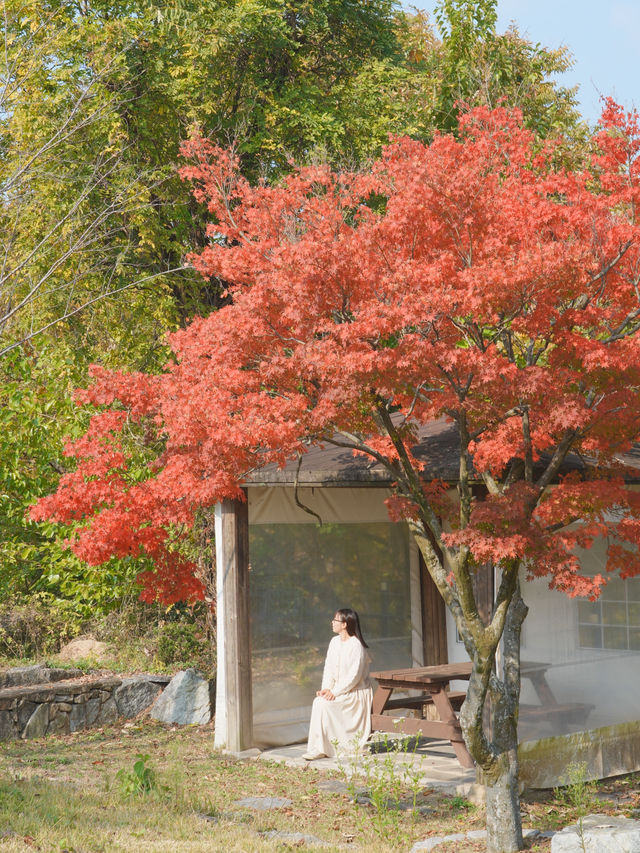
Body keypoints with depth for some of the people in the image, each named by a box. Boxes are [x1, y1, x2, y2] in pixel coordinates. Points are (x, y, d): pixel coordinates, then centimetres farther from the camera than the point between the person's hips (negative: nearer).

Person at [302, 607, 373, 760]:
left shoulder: (356, 645, -15)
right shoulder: (335, 642, 10)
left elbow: (355, 675, -19)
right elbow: (329, 668, 8)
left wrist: (335, 692, -22)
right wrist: (326, 689, -8)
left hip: (356, 692, -7)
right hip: (339, 690, 7)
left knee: (324, 703, -26)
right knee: (318, 701, -21)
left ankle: (321, 749, -21)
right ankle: (318, 747, -20)